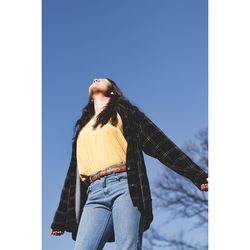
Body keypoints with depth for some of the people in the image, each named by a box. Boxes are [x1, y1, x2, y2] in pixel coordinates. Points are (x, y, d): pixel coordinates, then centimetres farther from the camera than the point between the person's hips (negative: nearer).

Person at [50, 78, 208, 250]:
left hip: (125, 185, -4)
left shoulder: (123, 111, 17)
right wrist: (60, 220, 27)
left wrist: (199, 176, -4)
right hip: (95, 193, 4)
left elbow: (159, 143, 7)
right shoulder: (82, 128, 31)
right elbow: (73, 175, 30)